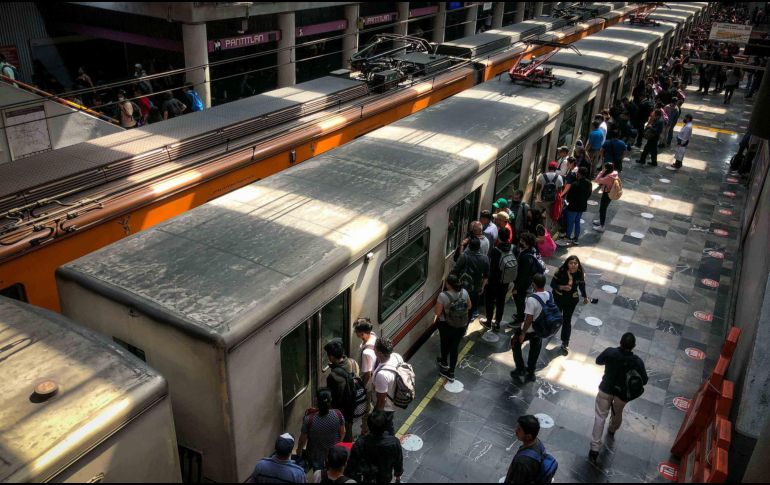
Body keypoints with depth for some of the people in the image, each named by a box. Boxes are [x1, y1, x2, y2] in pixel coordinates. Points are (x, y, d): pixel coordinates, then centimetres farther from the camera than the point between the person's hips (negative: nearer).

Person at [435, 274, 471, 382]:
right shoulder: (464, 292, -10)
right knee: (455, 347, 15)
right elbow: (469, 306, 5)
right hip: (462, 325, 3)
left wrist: (435, 308, 2)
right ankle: (451, 373, 23)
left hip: (446, 325, -3)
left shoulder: (443, 295, -25)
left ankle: (444, 363, 49)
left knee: (445, 344, 25)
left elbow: (437, 312, -19)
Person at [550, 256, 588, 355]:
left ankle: (565, 344, 17)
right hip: (559, 298, 0)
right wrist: (562, 287, -34)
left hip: (572, 300, 0)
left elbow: (582, 284, 0)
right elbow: (552, 284, -18)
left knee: (567, 321, 4)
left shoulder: (580, 273, -18)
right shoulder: (561, 271, -25)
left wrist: (585, 296, 2)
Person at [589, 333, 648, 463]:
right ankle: (612, 430, 59)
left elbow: (598, 361, -6)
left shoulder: (610, 352, -25)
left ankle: (595, 447, 6)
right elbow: (644, 381, -13)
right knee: (617, 414, 29)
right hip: (622, 392, 1)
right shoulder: (637, 362, -25)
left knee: (600, 416, 9)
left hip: (606, 389, -1)